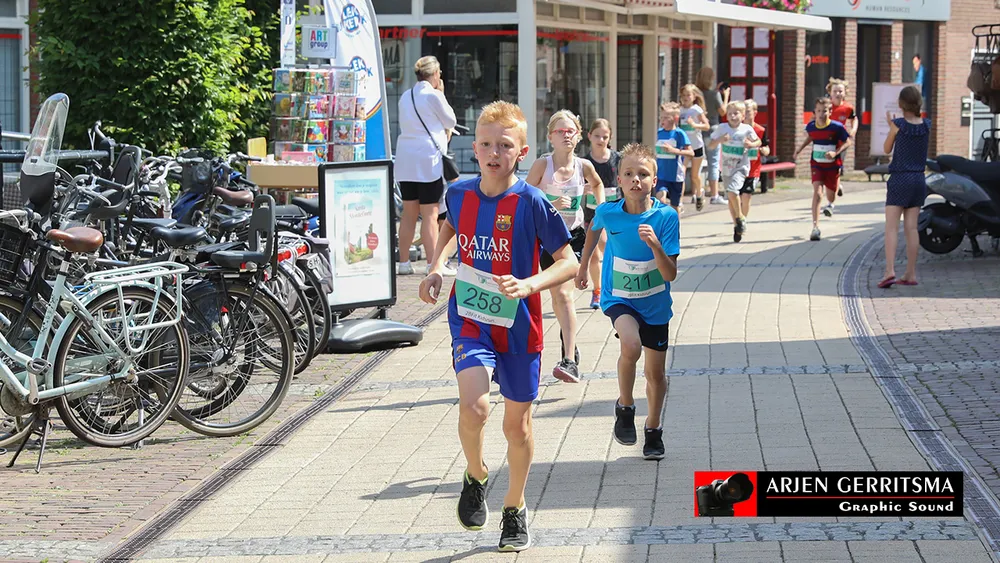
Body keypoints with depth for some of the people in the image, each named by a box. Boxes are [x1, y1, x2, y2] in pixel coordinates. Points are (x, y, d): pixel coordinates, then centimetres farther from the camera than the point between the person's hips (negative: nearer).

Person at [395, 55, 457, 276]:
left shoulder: (405, 97, 13)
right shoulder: (433, 96, -9)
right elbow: (451, 121, 2)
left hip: (405, 159, 7)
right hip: (429, 159, -7)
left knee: (409, 213, 11)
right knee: (430, 214, -5)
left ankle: (403, 262, 13)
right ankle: (433, 264, -5)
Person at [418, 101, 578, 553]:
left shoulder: (532, 203, -12)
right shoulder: (459, 194, -1)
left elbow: (569, 262, -8)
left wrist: (530, 285, -24)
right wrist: (436, 268, 8)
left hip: (518, 324, -1)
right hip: (470, 318, 1)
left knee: (517, 424, 11)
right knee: (474, 405, -23)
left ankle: (515, 508, 33)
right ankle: (475, 476, 8)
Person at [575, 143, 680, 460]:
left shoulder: (666, 217, -18)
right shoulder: (608, 213, -14)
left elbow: (671, 274, -19)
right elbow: (594, 230, 13)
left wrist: (655, 245, -36)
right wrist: (583, 265, 22)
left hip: (655, 303, 1)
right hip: (618, 298, -1)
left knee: (656, 372, 11)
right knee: (631, 345, -30)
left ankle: (653, 428, 36)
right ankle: (625, 407, -5)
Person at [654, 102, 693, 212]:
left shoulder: (679, 134, -9)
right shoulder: (659, 133, 5)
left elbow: (691, 153, -14)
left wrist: (674, 150, -25)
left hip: (675, 176, -3)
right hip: (661, 175, 3)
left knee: (675, 205, 11)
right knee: (660, 197, -23)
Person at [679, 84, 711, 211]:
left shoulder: (696, 110, -10)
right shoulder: (679, 110, 0)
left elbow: (707, 126, -12)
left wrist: (694, 125, -27)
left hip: (696, 146, -2)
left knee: (695, 175, 11)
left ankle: (699, 192, 40)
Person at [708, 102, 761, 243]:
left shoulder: (747, 129, -7)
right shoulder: (722, 128, -3)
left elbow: (758, 141, 9)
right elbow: (710, 145, -1)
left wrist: (752, 144, -13)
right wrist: (720, 140, -21)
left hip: (741, 167, -4)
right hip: (726, 168, 4)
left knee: (732, 190, -26)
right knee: (730, 199, 11)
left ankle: (740, 217, -3)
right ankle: (737, 226, 28)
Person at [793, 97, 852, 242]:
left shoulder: (837, 127, -19)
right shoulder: (811, 126, -8)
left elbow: (847, 142, -10)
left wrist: (836, 153, -24)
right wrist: (800, 148, 7)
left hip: (833, 165, -1)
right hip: (817, 165, 1)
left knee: (831, 194, 16)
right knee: (817, 192, -16)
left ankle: (830, 204, 58)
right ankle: (815, 227, -17)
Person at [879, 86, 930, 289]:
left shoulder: (898, 125, -10)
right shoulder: (926, 125, 2)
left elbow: (887, 149, 3)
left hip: (899, 180, -4)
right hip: (918, 180, 5)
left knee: (891, 227, -7)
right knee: (911, 227, 8)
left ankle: (890, 270, -21)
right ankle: (911, 274, 9)